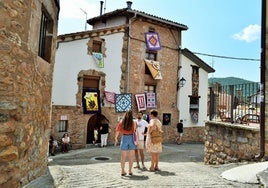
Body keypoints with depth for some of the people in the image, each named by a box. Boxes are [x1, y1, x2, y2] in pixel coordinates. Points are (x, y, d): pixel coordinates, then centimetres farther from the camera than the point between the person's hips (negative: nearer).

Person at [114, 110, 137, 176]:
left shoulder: (121, 122, -1)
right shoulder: (134, 122, -5)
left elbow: (117, 131, -1)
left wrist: (116, 138, 8)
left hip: (124, 138, 1)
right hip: (131, 138, -1)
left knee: (123, 156, 9)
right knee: (131, 156, 9)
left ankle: (122, 171, 12)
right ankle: (130, 171, 12)